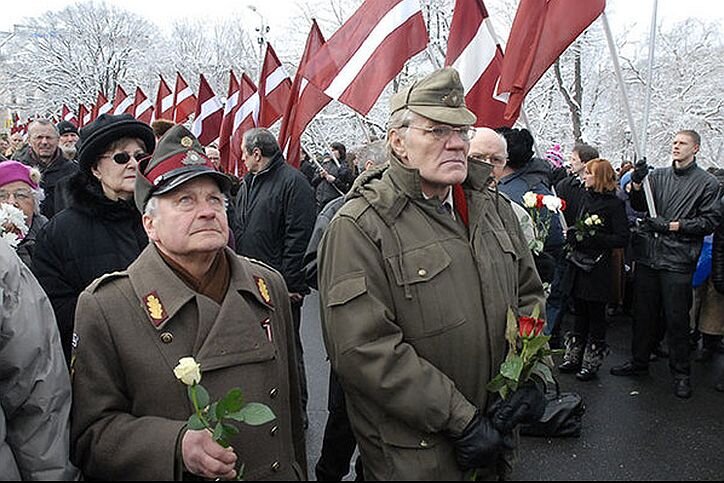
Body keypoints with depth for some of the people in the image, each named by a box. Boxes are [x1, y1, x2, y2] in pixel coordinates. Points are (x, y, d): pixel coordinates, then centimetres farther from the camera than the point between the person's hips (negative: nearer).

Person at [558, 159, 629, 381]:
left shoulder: (614, 204, -10)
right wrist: (572, 233, 1)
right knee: (580, 313, 14)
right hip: (579, 265, 7)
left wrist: (593, 238, -20)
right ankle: (574, 358, 24)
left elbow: (622, 239, -14)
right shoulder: (587, 198, 10)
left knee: (596, 315, 4)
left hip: (598, 268, -6)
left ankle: (591, 363, 16)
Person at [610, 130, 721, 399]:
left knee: (677, 319, 2)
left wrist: (673, 226, -11)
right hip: (648, 256, 3)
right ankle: (639, 361, 29)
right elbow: (639, 206, 3)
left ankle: (681, 374, 18)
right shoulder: (657, 176, 11)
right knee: (643, 313, 13)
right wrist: (636, 185, -16)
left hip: (678, 261, -3)